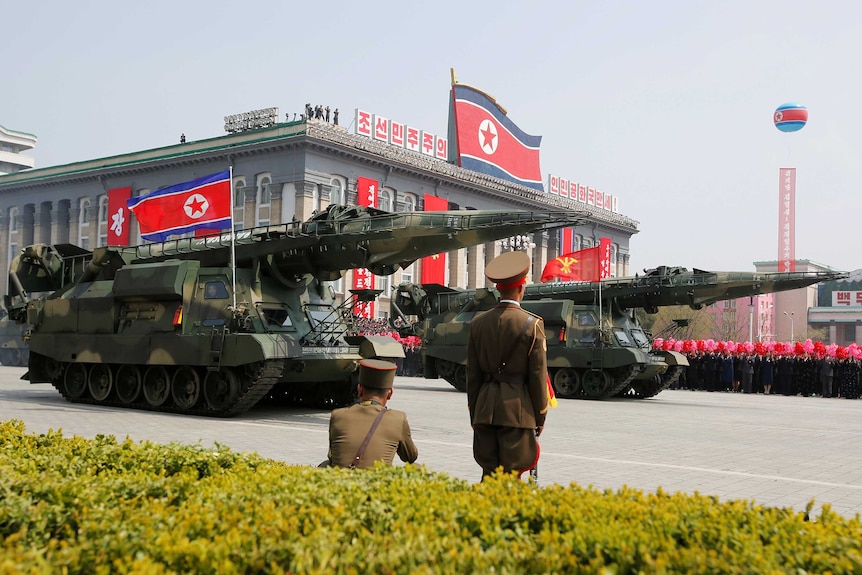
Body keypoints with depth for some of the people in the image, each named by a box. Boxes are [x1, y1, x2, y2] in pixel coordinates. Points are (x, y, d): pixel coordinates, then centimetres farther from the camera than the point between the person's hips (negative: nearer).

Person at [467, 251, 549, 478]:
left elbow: (472, 374, 8)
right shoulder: (532, 324, -7)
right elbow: (538, 376, -5)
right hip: (517, 410, -3)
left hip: (486, 410, 4)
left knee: (489, 474, 10)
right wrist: (540, 416, 5)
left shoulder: (478, 323, 4)